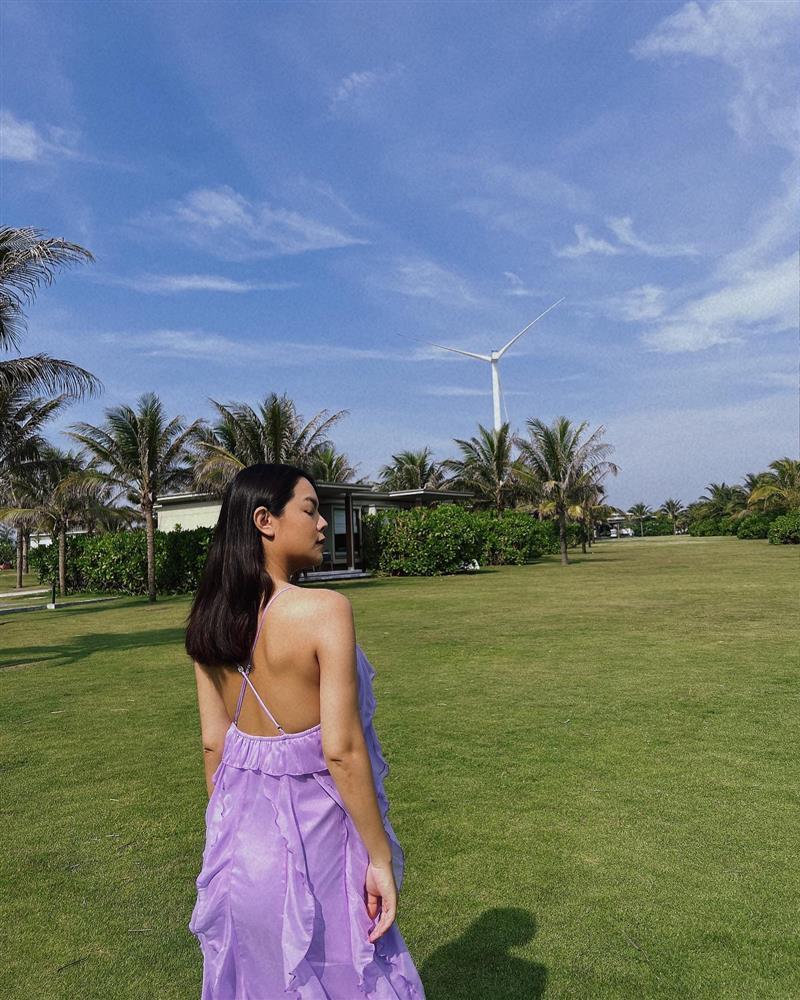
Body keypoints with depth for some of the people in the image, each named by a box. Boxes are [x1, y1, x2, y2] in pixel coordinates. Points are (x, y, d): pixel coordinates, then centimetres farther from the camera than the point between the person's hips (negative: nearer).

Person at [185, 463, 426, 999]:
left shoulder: (213, 619, -3)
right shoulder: (324, 609, -23)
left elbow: (213, 740, 4)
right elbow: (342, 749, -23)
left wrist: (229, 828, 17)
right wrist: (380, 858, -13)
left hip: (241, 832, 6)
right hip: (313, 825, -6)